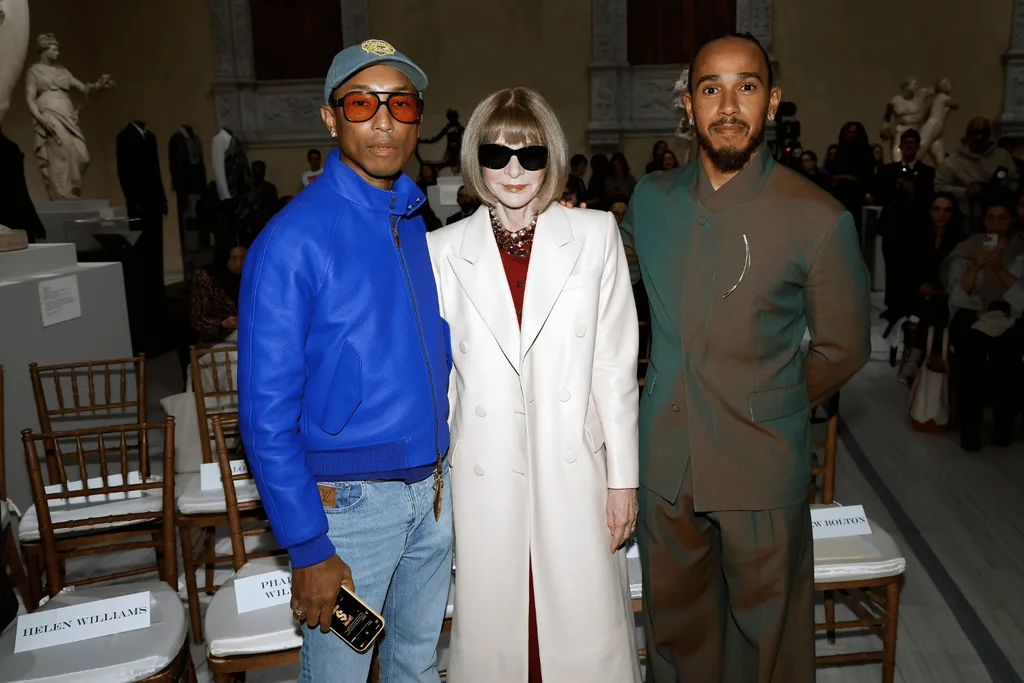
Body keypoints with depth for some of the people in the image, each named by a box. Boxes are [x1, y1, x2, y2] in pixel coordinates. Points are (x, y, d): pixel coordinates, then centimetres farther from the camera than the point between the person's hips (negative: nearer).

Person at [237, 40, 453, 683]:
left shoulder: (420, 223, 4)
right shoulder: (294, 237, -16)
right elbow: (267, 411, -16)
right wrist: (308, 549, -16)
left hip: (432, 488, 6)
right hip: (348, 501, -5)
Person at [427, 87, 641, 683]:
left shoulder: (595, 235, 1)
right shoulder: (443, 251, 3)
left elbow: (616, 365, 1)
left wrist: (624, 477, 1)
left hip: (574, 473, 0)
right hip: (485, 479, 1)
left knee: (587, 629, 9)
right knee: (494, 627, 12)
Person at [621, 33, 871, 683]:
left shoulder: (820, 219, -11)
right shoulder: (652, 197, 2)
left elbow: (843, 349, -1)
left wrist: (769, 409, 4)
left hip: (762, 470, -3)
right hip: (665, 464, 4)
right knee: (675, 629, 20)